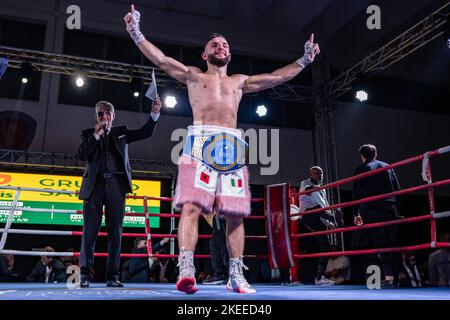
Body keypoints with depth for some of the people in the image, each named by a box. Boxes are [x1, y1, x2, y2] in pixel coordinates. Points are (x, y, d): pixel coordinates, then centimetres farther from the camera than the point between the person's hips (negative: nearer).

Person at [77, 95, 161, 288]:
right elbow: (81, 155, 0)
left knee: (115, 232, -1)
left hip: (115, 185, 1)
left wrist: (154, 113, 0)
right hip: (94, 185, -1)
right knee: (90, 231, -4)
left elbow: (145, 133, 12)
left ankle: (112, 276, 3)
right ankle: (86, 275, 1)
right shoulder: (89, 134, 16)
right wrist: (97, 134, -3)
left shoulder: (121, 132, 19)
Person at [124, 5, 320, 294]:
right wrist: (137, 34, 0)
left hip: (232, 148, 3)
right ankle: (186, 271, -23)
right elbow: (161, 60, 11)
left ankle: (236, 275, 6)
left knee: (235, 215, -1)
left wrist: (304, 60, 26)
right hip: (200, 144, -3)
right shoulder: (194, 76, 21)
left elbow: (276, 77, 29)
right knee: (192, 207, -18)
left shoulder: (239, 82, 29)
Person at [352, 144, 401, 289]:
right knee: (390, 243, 8)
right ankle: (391, 275, 9)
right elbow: (397, 189, 12)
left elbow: (357, 194, -2)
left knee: (381, 244, -4)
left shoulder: (360, 170, 1)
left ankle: (389, 278, -9)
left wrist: (356, 214, 3)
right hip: (391, 210, 4)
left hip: (373, 211, -4)